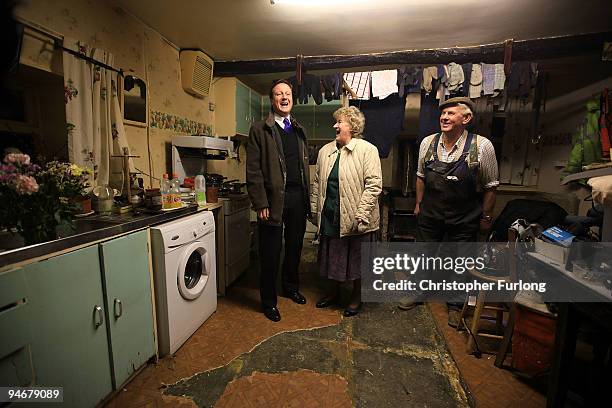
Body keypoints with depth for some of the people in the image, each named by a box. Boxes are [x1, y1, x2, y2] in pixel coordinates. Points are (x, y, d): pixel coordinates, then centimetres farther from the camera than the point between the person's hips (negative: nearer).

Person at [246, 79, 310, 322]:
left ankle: (291, 287, 40)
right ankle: (268, 301, 24)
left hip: (298, 197, 6)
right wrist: (261, 204, -14)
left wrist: (307, 197, 10)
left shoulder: (299, 130, 16)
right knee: (271, 252, 5)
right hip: (274, 199, -5)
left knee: (295, 247, 17)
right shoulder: (259, 130, -2)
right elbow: (253, 171, -8)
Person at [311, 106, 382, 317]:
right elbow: (317, 183, 12)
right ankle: (333, 292, 40)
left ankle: (357, 297, 33)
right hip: (330, 217, 5)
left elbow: (374, 185, -13)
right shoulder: (325, 151, 10)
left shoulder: (368, 150, -7)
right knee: (332, 257, 18)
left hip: (356, 219, -5)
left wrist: (361, 216, -18)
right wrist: (314, 210, 8)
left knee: (357, 259, 10)